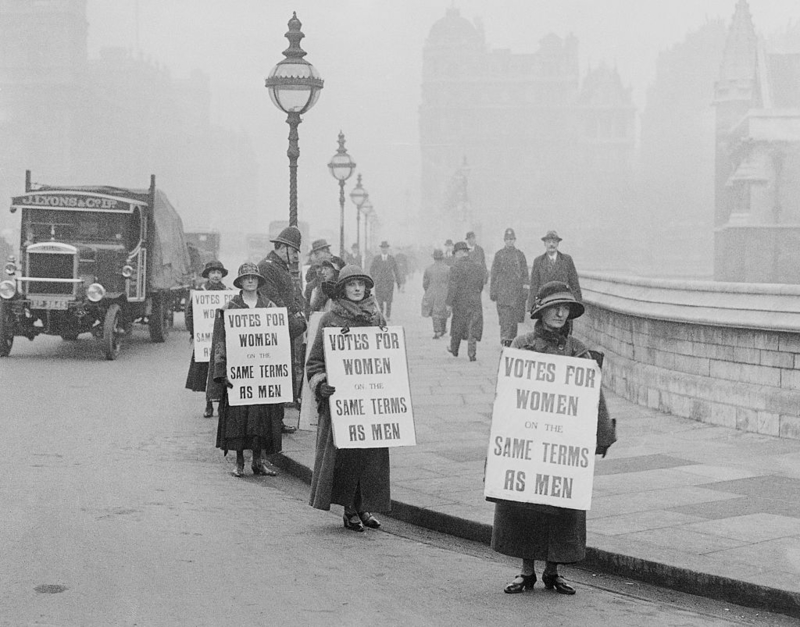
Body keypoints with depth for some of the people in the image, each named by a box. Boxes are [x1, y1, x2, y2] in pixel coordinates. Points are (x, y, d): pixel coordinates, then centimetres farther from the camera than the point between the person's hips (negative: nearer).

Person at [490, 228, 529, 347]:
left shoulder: (520, 254, 8)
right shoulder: (499, 254, 6)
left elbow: (525, 273, 7)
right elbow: (494, 274, 7)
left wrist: (525, 290, -1)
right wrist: (492, 291, 3)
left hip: (517, 291, 2)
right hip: (502, 291, -2)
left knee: (514, 318, 7)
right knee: (505, 316, -11)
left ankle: (512, 339, 18)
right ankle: (505, 339, -14)